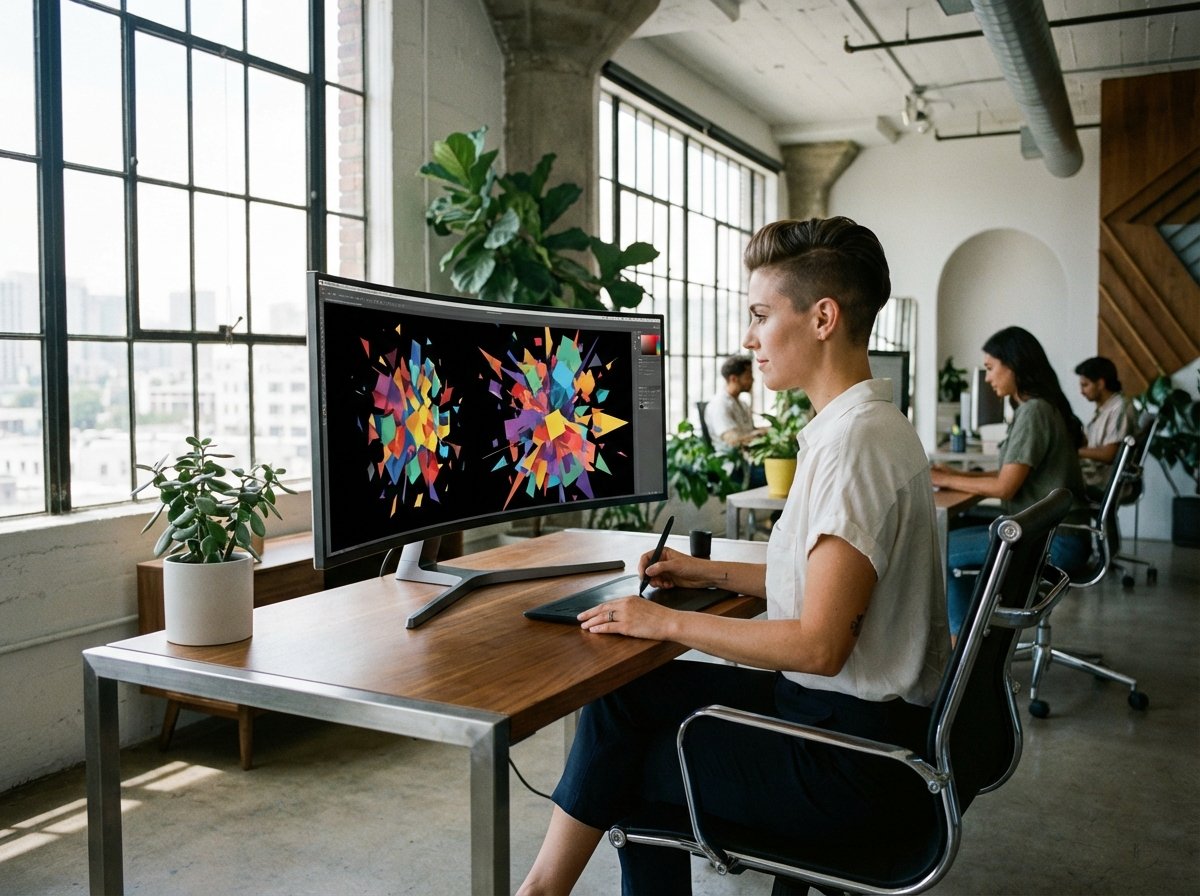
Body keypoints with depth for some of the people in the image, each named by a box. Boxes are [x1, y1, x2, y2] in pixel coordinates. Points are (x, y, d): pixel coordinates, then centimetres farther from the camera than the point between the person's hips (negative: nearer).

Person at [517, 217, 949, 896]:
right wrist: (710, 573, 12)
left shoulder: (856, 441, -23)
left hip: (850, 762, -9)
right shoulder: (871, 426, 9)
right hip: (852, 714, 9)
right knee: (628, 694, 8)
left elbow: (818, 644, -25)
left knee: (622, 764, 1)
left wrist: (668, 622, -16)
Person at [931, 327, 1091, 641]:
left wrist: (945, 480, -8)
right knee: (954, 542, 12)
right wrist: (959, 474, 10)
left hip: (1055, 542, -10)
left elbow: (1004, 486, -18)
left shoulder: (1034, 412, -16)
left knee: (944, 551, -11)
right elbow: (1014, 472, 18)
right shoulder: (1035, 408, 14)